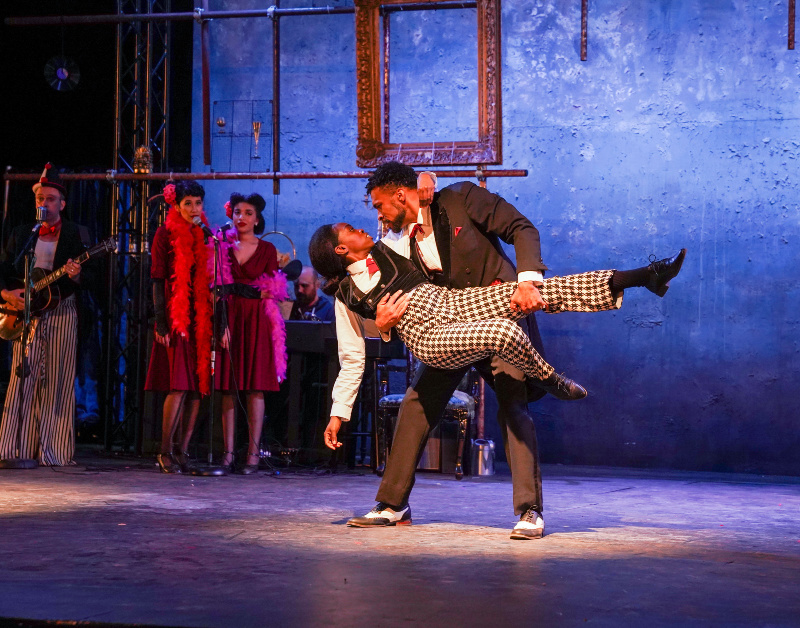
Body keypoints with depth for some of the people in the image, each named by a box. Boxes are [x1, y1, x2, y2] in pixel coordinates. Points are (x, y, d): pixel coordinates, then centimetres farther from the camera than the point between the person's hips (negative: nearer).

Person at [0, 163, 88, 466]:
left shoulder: (77, 235, 5)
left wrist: (76, 276, -22)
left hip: (62, 313, -2)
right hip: (26, 313, 2)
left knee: (57, 382, -4)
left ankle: (51, 451, -2)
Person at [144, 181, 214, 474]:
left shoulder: (205, 235, 13)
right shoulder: (166, 233, 2)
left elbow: (211, 279, 15)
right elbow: (157, 280, -1)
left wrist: (216, 319, 8)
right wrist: (160, 322, -8)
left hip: (201, 318, 4)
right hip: (175, 317, -4)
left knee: (198, 386, 2)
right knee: (179, 386, -11)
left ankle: (183, 452, 8)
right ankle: (165, 452, -2)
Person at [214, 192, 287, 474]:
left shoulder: (267, 249, 9)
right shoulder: (223, 247, 10)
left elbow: (273, 291, 5)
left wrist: (239, 290, -4)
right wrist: (220, 323, -9)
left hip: (257, 322, -1)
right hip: (228, 320, 1)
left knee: (254, 387, -5)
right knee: (228, 388, -2)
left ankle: (253, 453, -4)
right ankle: (228, 453, 0)